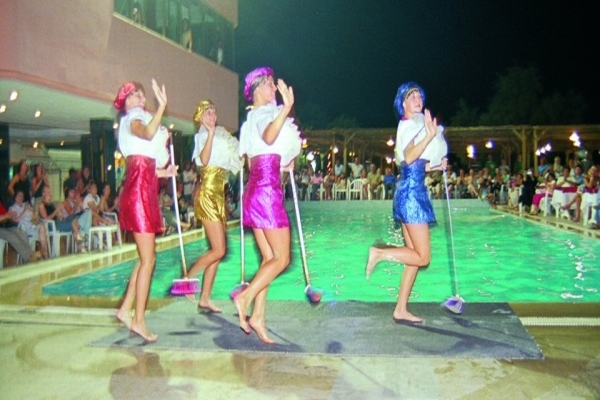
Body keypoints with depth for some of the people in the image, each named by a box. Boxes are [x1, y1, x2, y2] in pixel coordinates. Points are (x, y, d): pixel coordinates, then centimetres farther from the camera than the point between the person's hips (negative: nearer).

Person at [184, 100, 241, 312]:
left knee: (217, 250, 7)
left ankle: (205, 298, 12)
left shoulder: (221, 136, 18)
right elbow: (204, 159, -22)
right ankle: (187, 279, 5)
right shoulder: (201, 136, -2)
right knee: (219, 249, -12)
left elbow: (230, 164, 16)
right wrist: (211, 132, -22)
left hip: (219, 197, 8)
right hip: (207, 196, -8)